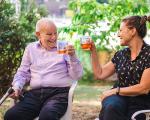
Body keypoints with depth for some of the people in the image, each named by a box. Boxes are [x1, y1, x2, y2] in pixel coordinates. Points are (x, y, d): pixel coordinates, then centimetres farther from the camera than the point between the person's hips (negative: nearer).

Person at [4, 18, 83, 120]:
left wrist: (72, 57, -12)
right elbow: (23, 73, 20)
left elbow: (77, 76, 3)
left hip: (59, 93, -3)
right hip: (34, 93, 3)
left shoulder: (64, 48, 9)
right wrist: (17, 87, 1)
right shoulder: (31, 48, 17)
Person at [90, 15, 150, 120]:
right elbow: (100, 74, 20)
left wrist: (114, 91, -9)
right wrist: (93, 51, 13)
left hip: (139, 103, -3)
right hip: (119, 98, 4)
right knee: (111, 107, -34)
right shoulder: (120, 54, 13)